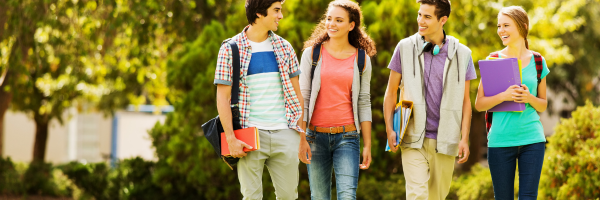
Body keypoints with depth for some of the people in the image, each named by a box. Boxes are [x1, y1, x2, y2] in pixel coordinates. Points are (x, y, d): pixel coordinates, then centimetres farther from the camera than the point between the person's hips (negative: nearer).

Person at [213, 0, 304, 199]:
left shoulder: (284, 47, 10)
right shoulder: (231, 49, -1)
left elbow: (297, 93, 14)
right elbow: (222, 97, -3)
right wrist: (230, 138, -11)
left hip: (285, 134, 3)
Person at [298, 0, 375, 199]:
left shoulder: (361, 59, 6)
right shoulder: (312, 54, 4)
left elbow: (364, 103, 8)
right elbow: (302, 98, 2)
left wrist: (367, 145, 5)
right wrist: (301, 139, -4)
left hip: (347, 136, -1)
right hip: (316, 135, 1)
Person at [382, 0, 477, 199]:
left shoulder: (461, 54, 3)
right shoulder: (405, 48, 2)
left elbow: (465, 100, 7)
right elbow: (391, 91, 8)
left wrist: (464, 138, 0)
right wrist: (389, 129, -1)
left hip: (445, 141, 1)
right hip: (413, 138, -1)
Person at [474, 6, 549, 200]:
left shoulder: (537, 61, 6)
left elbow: (543, 105, 13)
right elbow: (479, 104, 1)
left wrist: (529, 98, -9)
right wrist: (503, 96, -17)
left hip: (532, 140, 0)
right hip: (500, 140, 0)